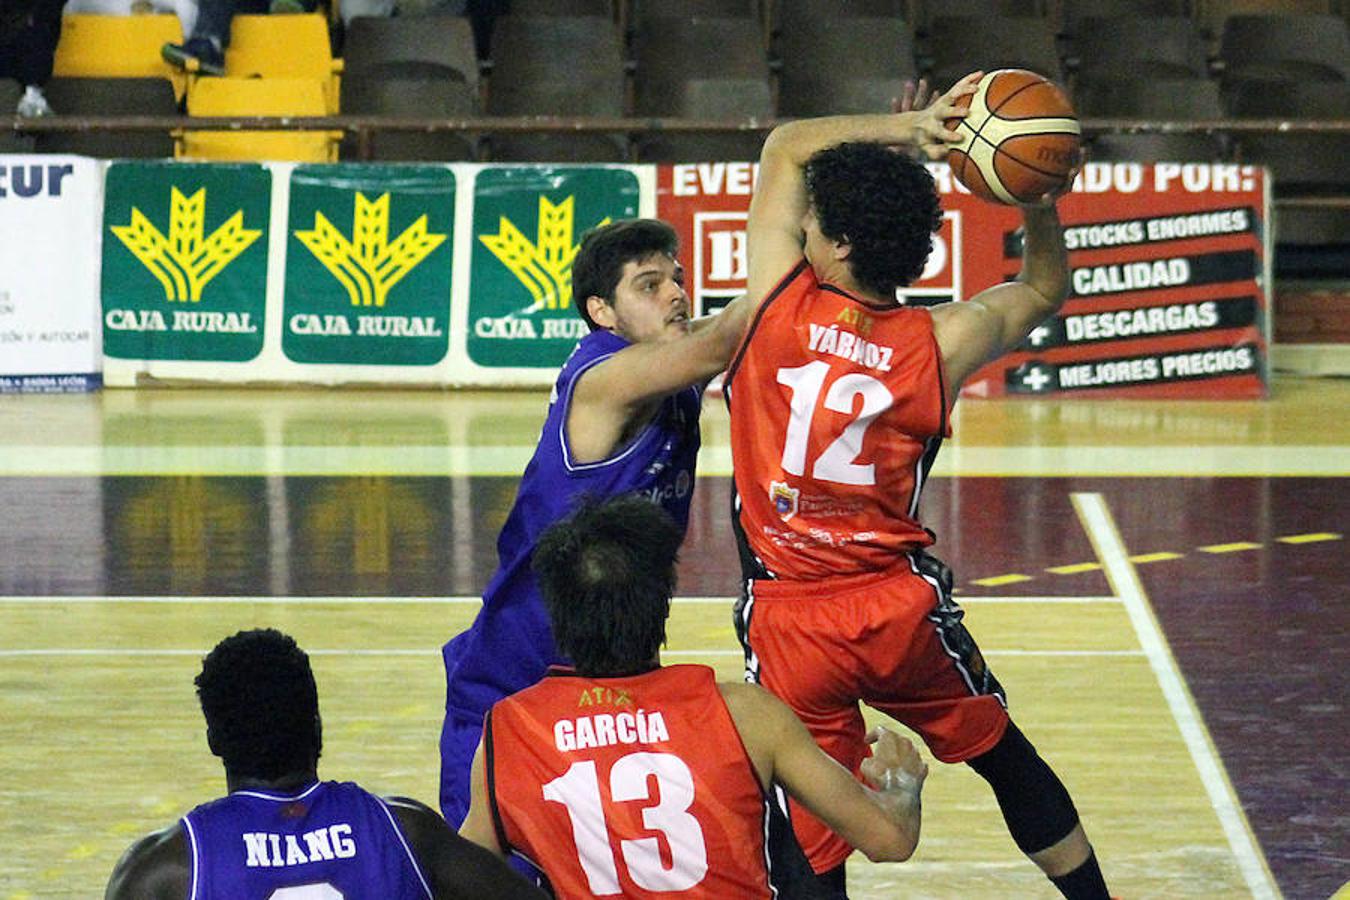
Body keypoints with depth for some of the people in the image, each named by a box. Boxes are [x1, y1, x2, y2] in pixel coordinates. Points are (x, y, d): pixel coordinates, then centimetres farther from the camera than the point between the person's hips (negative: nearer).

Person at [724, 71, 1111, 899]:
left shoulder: (780, 300, -8)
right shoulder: (941, 344, -5)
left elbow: (785, 146, 8)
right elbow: (1046, 288, 15)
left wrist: (913, 128, 2)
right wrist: (1038, 202, -3)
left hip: (787, 623, -1)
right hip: (901, 609, 2)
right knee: (1002, 754, 25)